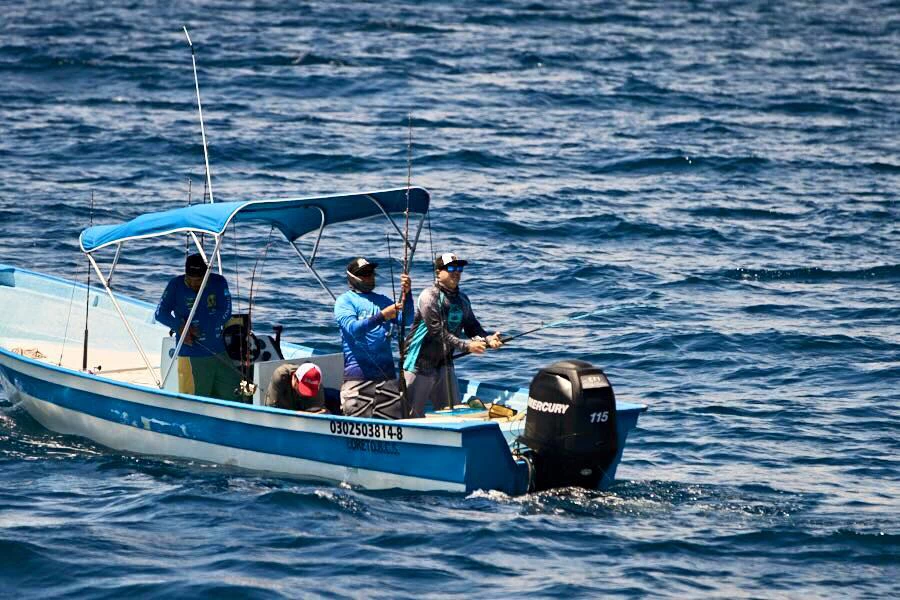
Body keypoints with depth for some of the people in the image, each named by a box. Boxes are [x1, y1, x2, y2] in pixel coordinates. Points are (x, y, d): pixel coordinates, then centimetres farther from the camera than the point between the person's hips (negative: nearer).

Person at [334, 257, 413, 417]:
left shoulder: (382, 300, 16)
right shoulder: (344, 301, 3)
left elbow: (406, 320, 4)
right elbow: (353, 328, -14)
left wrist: (407, 294, -11)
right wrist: (381, 316, -23)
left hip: (387, 372, 5)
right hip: (359, 373, -5)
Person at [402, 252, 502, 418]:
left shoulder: (462, 300, 9)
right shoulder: (429, 297, -15)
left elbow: (472, 328, 6)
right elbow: (438, 333, -22)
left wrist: (488, 339, -16)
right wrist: (467, 346, -26)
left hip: (444, 365, 7)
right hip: (420, 365, -7)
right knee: (413, 416, -4)